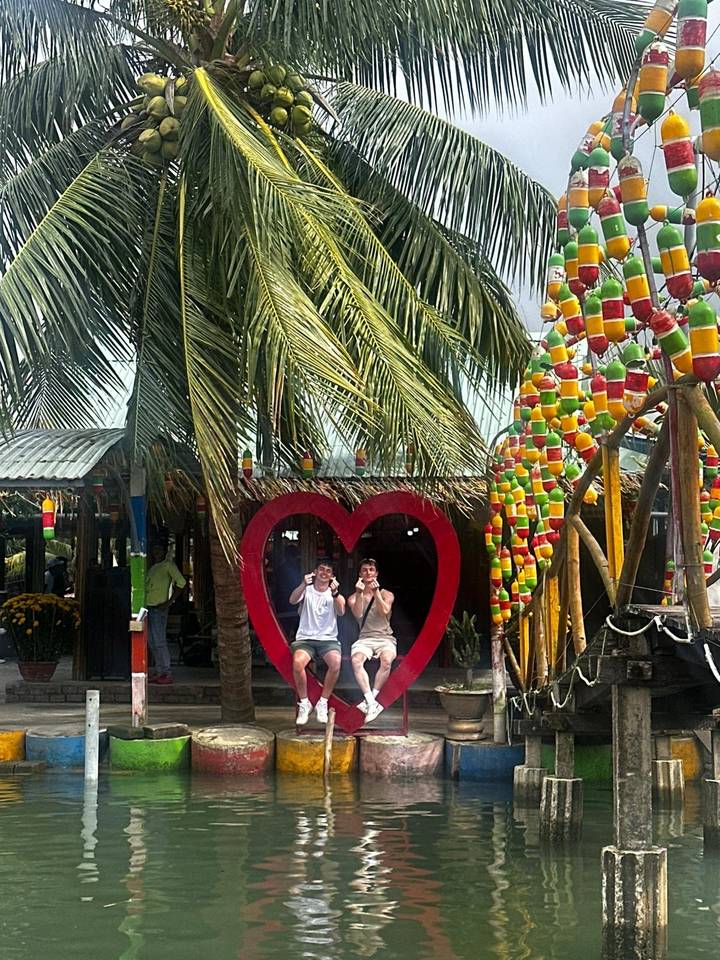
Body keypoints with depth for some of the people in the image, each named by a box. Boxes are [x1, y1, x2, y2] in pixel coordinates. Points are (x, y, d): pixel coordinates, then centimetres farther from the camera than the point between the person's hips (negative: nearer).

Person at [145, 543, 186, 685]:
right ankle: (159, 672, 13)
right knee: (152, 643, 9)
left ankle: (167, 674, -8)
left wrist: (169, 602, -15)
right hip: (149, 608, 9)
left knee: (159, 642, -11)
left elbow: (181, 582, -11)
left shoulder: (168, 565, -3)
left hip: (159, 608, -9)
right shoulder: (152, 568, 21)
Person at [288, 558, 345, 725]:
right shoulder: (306, 591, 9)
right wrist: (304, 585, -31)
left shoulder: (335, 594, 11)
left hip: (328, 639, 1)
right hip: (305, 639, -1)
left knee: (336, 662, -33)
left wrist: (335, 593, -28)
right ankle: (304, 704, -13)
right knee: (298, 662, -33)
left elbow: (341, 612, -10)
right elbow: (292, 600, -13)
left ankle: (322, 704, -15)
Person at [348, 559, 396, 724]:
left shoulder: (386, 595, 11)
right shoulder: (354, 597, 14)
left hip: (385, 638, -1)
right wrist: (360, 593, -17)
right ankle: (372, 703, -36)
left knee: (387, 660, -36)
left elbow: (384, 612, -8)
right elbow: (358, 614, -6)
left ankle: (370, 700, -27)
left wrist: (376, 593, -16)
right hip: (364, 638, 1)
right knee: (356, 660, -34)